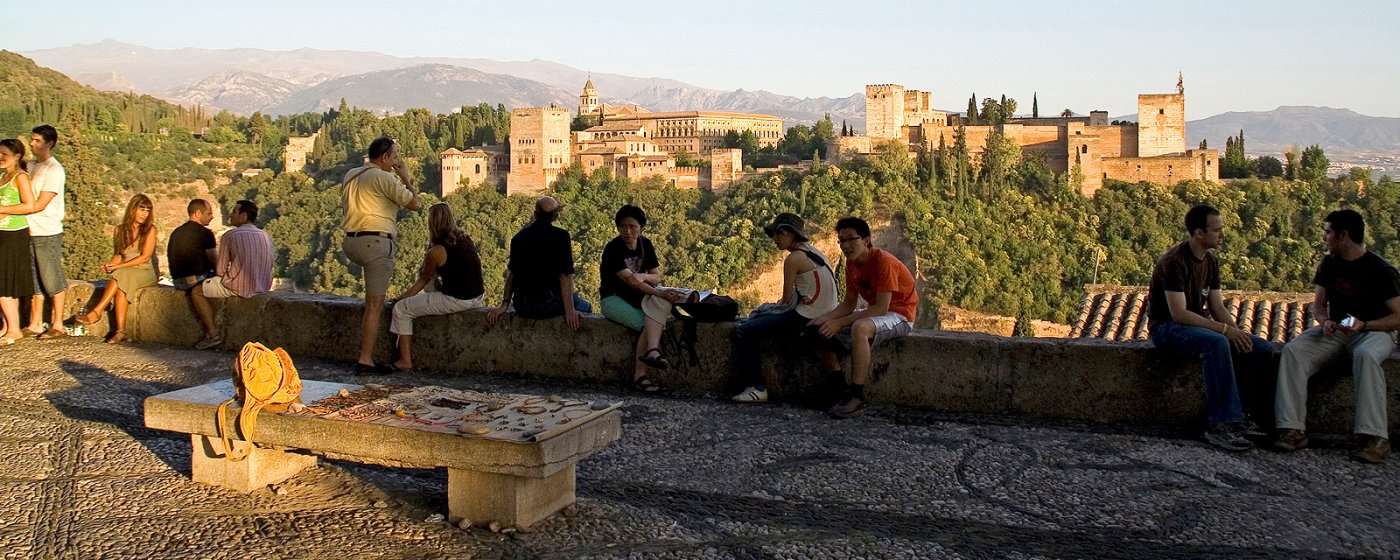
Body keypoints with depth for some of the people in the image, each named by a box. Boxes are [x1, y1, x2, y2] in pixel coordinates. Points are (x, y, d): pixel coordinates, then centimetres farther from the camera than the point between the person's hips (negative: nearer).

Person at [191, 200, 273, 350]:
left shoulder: (230, 235, -8)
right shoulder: (266, 236, 8)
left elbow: (220, 270, -5)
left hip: (239, 287, -7)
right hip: (264, 287, 7)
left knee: (196, 292, 12)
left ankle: (213, 333, 5)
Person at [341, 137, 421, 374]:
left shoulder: (351, 175, 14)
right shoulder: (384, 178, -9)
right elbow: (415, 204, -5)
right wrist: (405, 178, 10)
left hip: (351, 242, 8)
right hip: (376, 243, -8)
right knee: (375, 305, -4)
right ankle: (365, 360, -5)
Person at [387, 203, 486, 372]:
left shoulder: (436, 252, -12)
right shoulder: (466, 239, 7)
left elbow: (424, 279, 1)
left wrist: (401, 298, 16)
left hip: (456, 301, -8)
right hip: (478, 298, 8)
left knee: (401, 309, 5)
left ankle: (405, 361, 4)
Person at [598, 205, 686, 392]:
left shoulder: (645, 245, 3)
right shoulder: (613, 249, -16)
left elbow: (657, 277, 1)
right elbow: (629, 280, -25)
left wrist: (643, 277, -23)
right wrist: (660, 293, -33)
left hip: (638, 296, 5)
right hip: (614, 299, -5)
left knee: (662, 302, -29)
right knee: (648, 324, -28)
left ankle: (651, 351, -44)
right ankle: (639, 375, -24)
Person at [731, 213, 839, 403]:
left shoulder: (793, 259, -12)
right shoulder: (814, 253, 15)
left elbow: (787, 299, -8)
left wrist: (777, 306, 11)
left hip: (805, 319, -10)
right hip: (824, 315, 10)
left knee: (743, 331, -9)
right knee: (761, 313, 27)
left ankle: (757, 388, -8)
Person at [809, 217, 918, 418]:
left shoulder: (883, 261, -23)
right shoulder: (852, 263, 2)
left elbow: (881, 308, -28)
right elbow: (849, 303, 7)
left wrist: (840, 323, -30)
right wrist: (825, 318, -13)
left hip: (899, 315, -9)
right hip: (872, 313, 9)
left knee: (860, 328, -40)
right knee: (819, 331, -2)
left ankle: (857, 396, -35)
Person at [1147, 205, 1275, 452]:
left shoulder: (1211, 261, 9)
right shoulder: (1174, 262, -18)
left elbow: (1217, 307, 10)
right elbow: (1178, 314, -24)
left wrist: (1237, 332, -10)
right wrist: (1224, 329, -25)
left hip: (1199, 325, 9)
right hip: (1167, 328, -9)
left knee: (1263, 349, -8)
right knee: (1217, 343, -38)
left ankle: (1234, 415, -7)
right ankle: (1222, 424, -36)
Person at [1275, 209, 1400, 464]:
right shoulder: (1329, 264, 7)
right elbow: (1318, 305, 11)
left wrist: (1364, 325, -26)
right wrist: (1325, 321, -12)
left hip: (1374, 330, -5)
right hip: (1336, 330, 5)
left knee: (1365, 356, -40)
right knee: (1293, 350, -22)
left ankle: (1375, 436, -38)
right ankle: (1293, 429, -27)